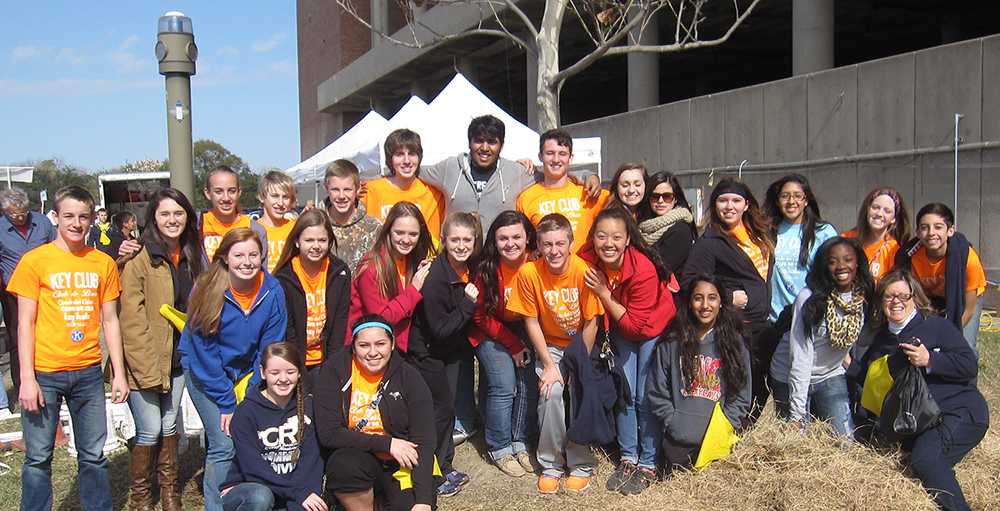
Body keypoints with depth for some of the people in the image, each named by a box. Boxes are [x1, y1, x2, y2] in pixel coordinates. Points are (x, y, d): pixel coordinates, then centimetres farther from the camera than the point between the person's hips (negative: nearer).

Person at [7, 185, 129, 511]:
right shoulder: (34, 261, -3)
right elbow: (25, 323, -3)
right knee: (38, 457, 6)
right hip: (44, 373, -2)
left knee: (93, 456, 10)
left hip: (88, 372, 2)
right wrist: (27, 379, -8)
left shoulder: (104, 263, 5)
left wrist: (119, 373, 5)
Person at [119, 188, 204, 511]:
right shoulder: (139, 258, -14)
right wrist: (148, 369, -18)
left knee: (170, 426, 16)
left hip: (177, 359, 6)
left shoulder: (190, 256, 8)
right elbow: (132, 319, -16)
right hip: (144, 360, -6)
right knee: (150, 431, 1)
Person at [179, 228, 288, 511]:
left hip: (247, 369, 3)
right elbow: (203, 353, -17)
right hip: (203, 371, -3)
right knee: (224, 445, -12)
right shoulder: (208, 289, -21)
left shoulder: (273, 291, -14)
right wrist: (226, 402, -16)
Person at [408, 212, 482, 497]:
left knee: (448, 406, 14)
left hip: (452, 348, 7)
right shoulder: (435, 277, -28)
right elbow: (440, 329, -26)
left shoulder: (471, 268, -6)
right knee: (441, 408, -2)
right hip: (427, 350, -7)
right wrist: (468, 303, -28)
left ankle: (444, 468, 29)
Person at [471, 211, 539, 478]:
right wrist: (513, 346, -10)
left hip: (524, 328, 2)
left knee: (530, 382, -12)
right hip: (491, 333, -2)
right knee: (504, 385, -14)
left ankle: (521, 444, 7)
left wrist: (526, 343, -12)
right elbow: (482, 316, -9)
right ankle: (499, 449, 5)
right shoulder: (486, 270, -20)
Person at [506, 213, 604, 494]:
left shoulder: (584, 271, -21)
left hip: (582, 344, -1)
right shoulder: (528, 273, -18)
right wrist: (549, 365, -11)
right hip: (550, 345, 1)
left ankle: (582, 465, -1)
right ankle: (551, 465, -3)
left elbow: (591, 323, -14)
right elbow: (531, 322, -9)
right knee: (551, 391, -21)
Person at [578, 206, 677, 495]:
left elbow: (637, 325, -28)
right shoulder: (587, 259, -22)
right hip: (619, 328, 4)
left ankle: (648, 464, 12)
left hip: (653, 327, -4)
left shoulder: (644, 270, -35)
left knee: (646, 397, -3)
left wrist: (604, 293, -30)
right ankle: (628, 458, 20)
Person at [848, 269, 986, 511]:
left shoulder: (938, 326, -3)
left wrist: (929, 360, -21)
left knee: (925, 459, -30)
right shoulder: (882, 339, 16)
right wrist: (848, 363, 9)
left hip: (960, 412, -7)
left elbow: (970, 365, -10)